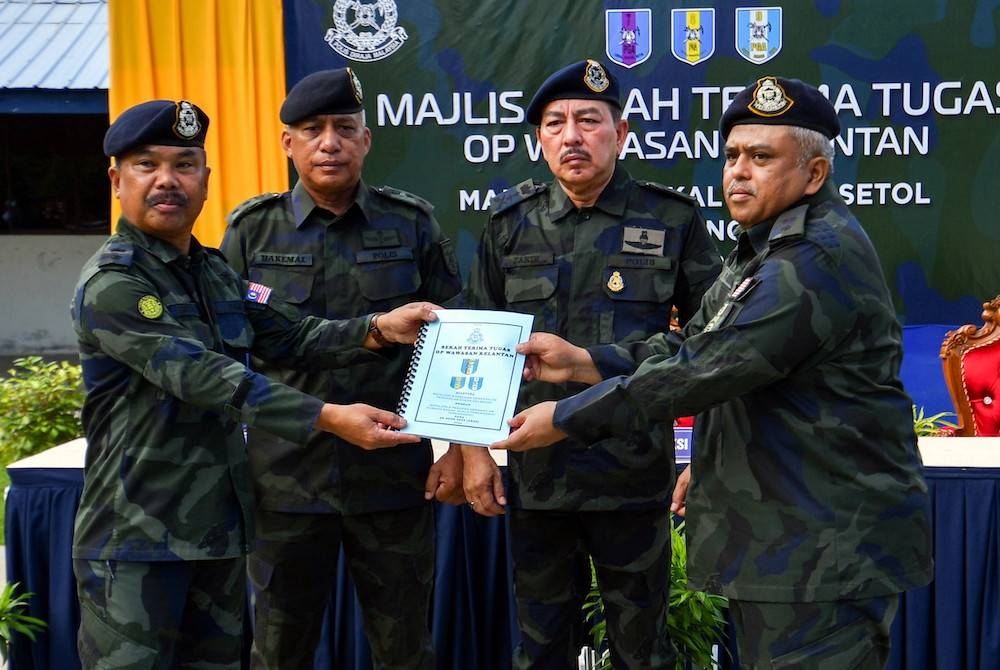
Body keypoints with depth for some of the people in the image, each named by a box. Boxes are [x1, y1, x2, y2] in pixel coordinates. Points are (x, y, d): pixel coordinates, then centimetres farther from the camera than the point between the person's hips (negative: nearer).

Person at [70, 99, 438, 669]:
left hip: (220, 526, 8)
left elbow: (288, 338, 9)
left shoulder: (216, 272, 12)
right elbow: (202, 376, -26)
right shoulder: (112, 284, -15)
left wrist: (377, 329, -8)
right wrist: (328, 418, -31)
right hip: (136, 536, -8)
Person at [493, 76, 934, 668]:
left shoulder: (817, 259, -21)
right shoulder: (768, 247, 16)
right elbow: (690, 345, 15)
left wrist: (566, 419, -18)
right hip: (772, 530, 10)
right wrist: (585, 362, 3)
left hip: (827, 546, -10)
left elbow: (703, 370, -24)